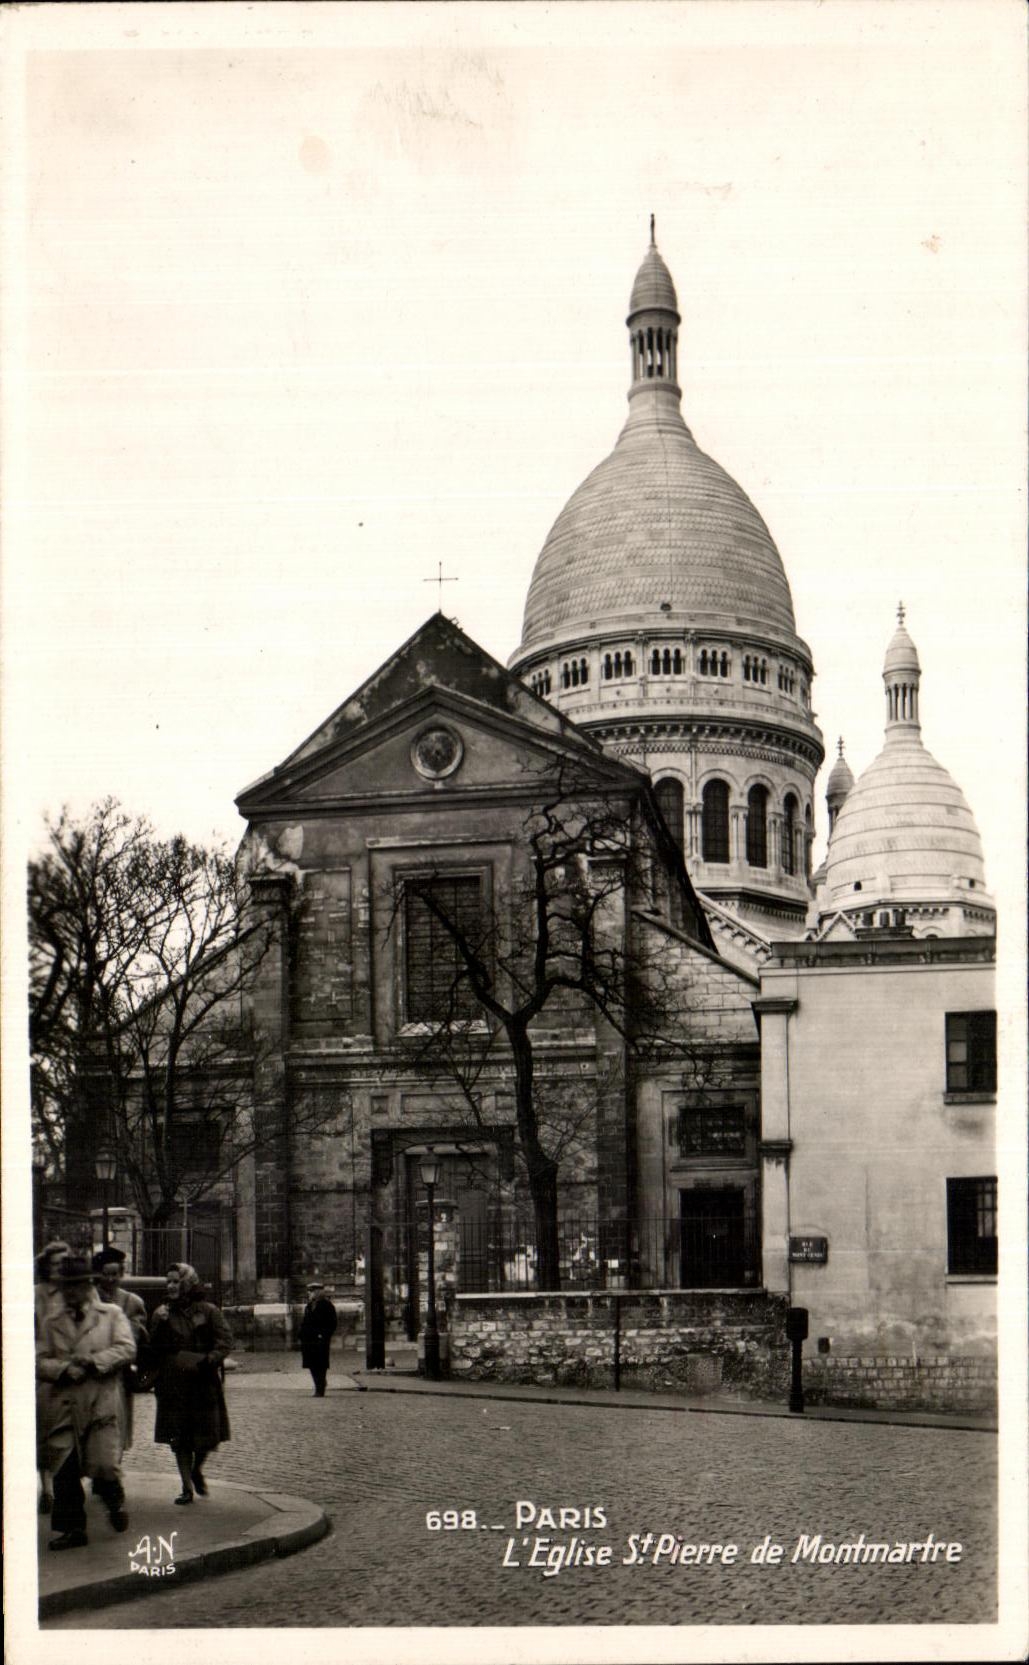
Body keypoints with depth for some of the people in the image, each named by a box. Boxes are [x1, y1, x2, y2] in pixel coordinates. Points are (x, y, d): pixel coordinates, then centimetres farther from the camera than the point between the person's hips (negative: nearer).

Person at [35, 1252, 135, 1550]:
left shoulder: (112, 1315, 9)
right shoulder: (50, 1322, 14)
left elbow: (126, 1349, -2)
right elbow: (39, 1362, 7)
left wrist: (95, 1361, -14)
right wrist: (64, 1369, -12)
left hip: (102, 1403, -3)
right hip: (63, 1405, 3)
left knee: (104, 1466, -9)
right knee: (64, 1470, 0)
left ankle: (115, 1502, 23)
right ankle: (72, 1529, 12)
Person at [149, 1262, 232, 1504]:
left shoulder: (208, 1311, 2)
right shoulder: (162, 1314, 9)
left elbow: (225, 1339, -4)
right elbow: (154, 1349, 2)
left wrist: (210, 1360, -19)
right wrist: (159, 1325, -14)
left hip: (204, 1382, -1)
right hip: (173, 1384, 2)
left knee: (208, 1434, 0)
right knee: (179, 1438, 4)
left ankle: (197, 1470, 29)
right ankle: (187, 1487, 16)